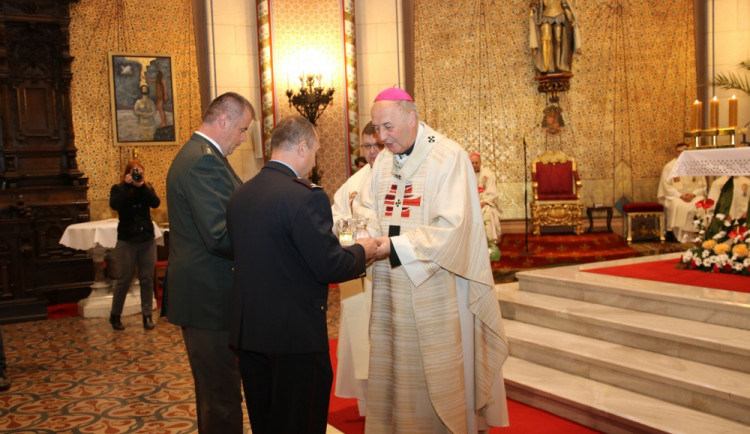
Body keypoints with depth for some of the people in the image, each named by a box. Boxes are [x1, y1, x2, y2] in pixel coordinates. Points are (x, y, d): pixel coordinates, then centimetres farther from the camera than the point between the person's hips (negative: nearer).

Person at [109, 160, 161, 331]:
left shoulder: (147, 188, 7)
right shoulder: (118, 189, 1)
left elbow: (156, 203, -12)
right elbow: (114, 205, -20)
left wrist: (142, 186, -19)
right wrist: (126, 185, -19)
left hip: (147, 240, 2)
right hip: (126, 241, -2)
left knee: (147, 279, 4)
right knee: (123, 280, 0)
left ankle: (147, 315, 13)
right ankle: (115, 316, 15)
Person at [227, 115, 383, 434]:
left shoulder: (239, 195, 4)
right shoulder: (306, 196, -19)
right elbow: (329, 267, -19)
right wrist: (361, 251, 1)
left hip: (247, 332, 7)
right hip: (296, 334, -7)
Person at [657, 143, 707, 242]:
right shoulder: (669, 166, 7)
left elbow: (702, 185, 8)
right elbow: (667, 186, 0)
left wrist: (693, 194, -12)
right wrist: (680, 195, -14)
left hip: (694, 196, 2)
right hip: (675, 196, -2)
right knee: (679, 206, -34)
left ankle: (697, 234, -22)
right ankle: (682, 236, -28)